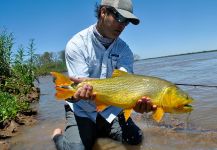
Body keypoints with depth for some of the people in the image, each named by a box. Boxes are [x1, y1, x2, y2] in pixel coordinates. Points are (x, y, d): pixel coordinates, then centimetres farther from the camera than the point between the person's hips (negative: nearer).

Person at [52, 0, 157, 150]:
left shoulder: (124, 49, -4)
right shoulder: (77, 44, -15)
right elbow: (80, 83, -22)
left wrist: (136, 101, -41)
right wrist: (79, 93, -47)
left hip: (110, 109, 4)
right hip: (82, 110, -4)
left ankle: (96, 132, 18)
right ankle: (59, 135, 14)